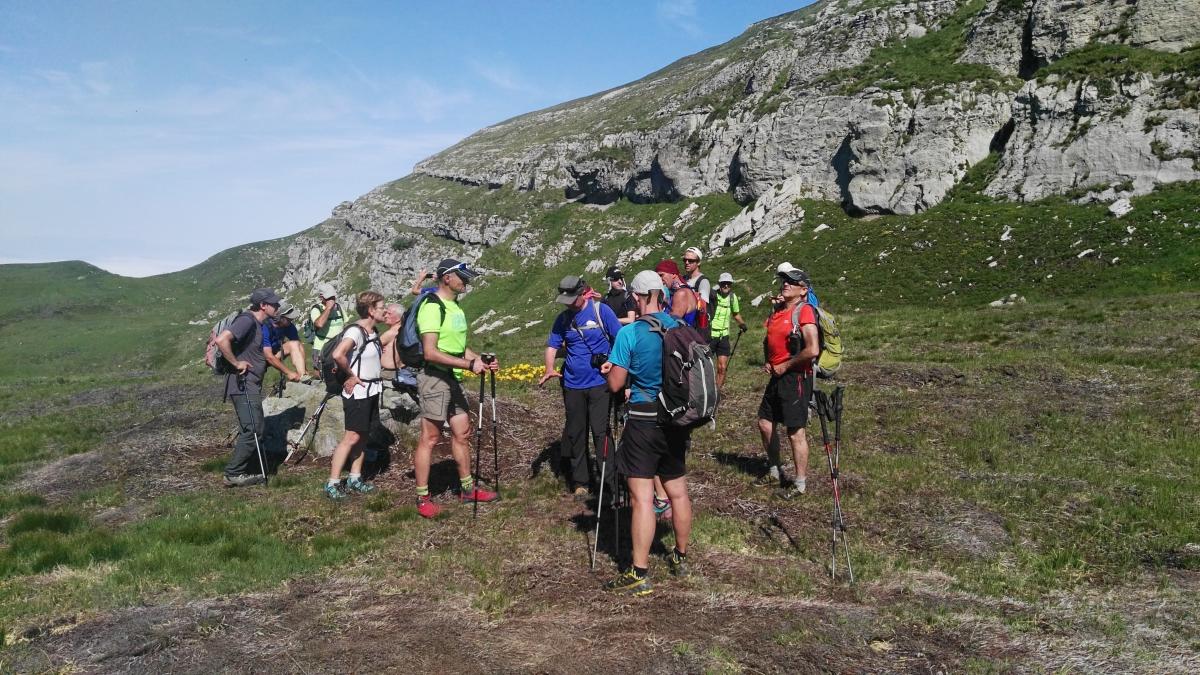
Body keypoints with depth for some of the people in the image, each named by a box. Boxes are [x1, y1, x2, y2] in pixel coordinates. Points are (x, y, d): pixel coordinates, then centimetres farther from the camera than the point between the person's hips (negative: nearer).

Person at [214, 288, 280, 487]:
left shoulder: (259, 324, 14)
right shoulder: (247, 320, -16)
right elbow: (222, 340, -29)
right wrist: (236, 363, -21)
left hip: (251, 385, 10)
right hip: (243, 384, -10)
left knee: (256, 430, 13)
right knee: (253, 430, -10)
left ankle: (244, 472, 20)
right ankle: (233, 474, -3)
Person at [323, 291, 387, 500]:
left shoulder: (372, 333, 11)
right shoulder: (355, 331, -18)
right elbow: (338, 354, -33)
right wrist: (351, 375, -21)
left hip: (371, 391, 9)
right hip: (358, 393, -9)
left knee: (363, 436, 13)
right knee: (352, 437, -7)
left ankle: (355, 479, 23)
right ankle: (332, 484, -2)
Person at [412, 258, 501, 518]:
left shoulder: (455, 307, 14)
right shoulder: (432, 307, -16)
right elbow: (431, 352, -23)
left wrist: (481, 360, 5)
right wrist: (469, 364, -24)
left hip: (453, 379, 9)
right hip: (435, 378, -9)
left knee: (462, 433, 14)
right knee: (429, 439, -2)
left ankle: (467, 489, 26)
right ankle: (422, 498, 7)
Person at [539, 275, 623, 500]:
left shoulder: (601, 310, -6)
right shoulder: (563, 318, 5)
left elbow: (620, 339, -5)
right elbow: (553, 345, 6)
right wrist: (549, 368, -12)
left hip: (599, 383, -4)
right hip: (573, 384, 4)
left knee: (601, 432, -7)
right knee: (575, 434, 11)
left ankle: (612, 482, 1)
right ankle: (579, 481, 23)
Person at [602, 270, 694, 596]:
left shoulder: (629, 333, -13)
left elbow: (615, 384, -10)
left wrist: (612, 368, 10)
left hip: (643, 421, -6)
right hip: (677, 419, 6)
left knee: (642, 498, -4)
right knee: (678, 492, 17)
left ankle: (639, 574, 0)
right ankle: (680, 558, 32)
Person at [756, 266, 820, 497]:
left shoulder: (805, 311, -14)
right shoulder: (777, 311, 12)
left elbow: (812, 350, -24)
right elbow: (768, 341, 28)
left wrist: (785, 366, -15)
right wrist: (767, 361, 9)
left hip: (796, 377, -9)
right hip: (777, 376, 9)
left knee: (796, 432, -3)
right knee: (765, 423, 15)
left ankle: (800, 484, 9)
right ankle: (775, 469, 33)